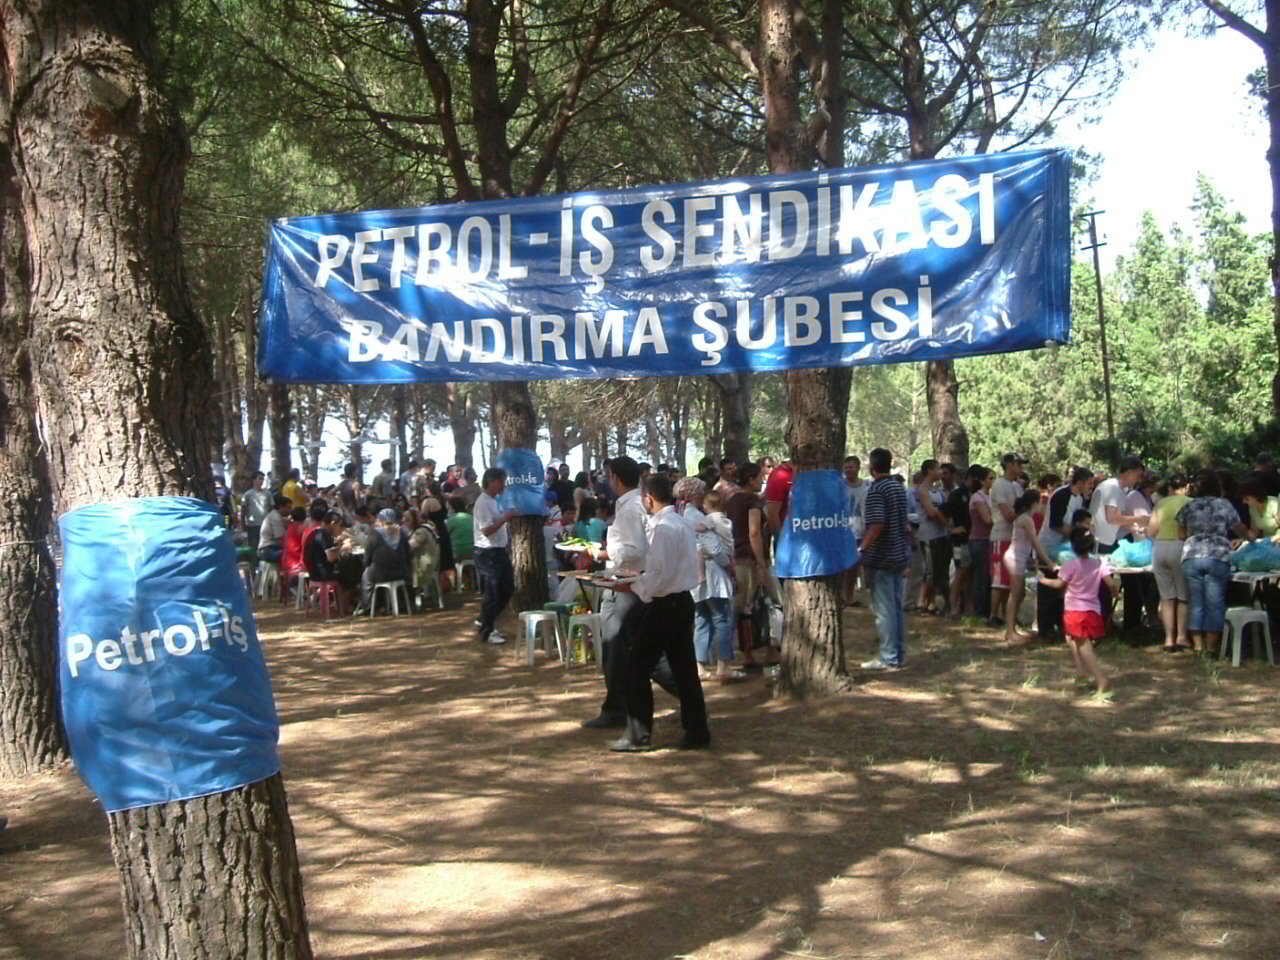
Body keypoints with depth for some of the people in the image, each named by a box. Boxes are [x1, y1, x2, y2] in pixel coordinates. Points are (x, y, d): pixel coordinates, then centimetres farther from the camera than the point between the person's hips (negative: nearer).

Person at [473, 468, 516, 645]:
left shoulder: (497, 500, 14)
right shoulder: (483, 502, -16)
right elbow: (486, 530, -23)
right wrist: (505, 518, -25)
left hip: (500, 550, 10)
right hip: (487, 552, -10)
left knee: (507, 588, 16)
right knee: (491, 592, -4)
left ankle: (486, 621, 29)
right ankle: (486, 632, 7)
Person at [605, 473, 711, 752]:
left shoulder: (663, 528, -17)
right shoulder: (683, 524, 12)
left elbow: (662, 574, -22)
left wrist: (633, 587, -12)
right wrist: (641, 579, 17)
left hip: (664, 606, -9)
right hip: (683, 601, 10)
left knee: (637, 669, 0)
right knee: (683, 669, 12)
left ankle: (639, 736, 4)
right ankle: (696, 732, 15)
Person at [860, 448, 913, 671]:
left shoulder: (876, 489, -14)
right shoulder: (899, 488, 11)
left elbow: (877, 525, -23)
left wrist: (862, 550, -18)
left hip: (881, 559, -8)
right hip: (899, 556, 8)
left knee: (884, 609, -3)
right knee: (898, 606, 13)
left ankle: (888, 658, -1)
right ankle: (899, 654, 18)